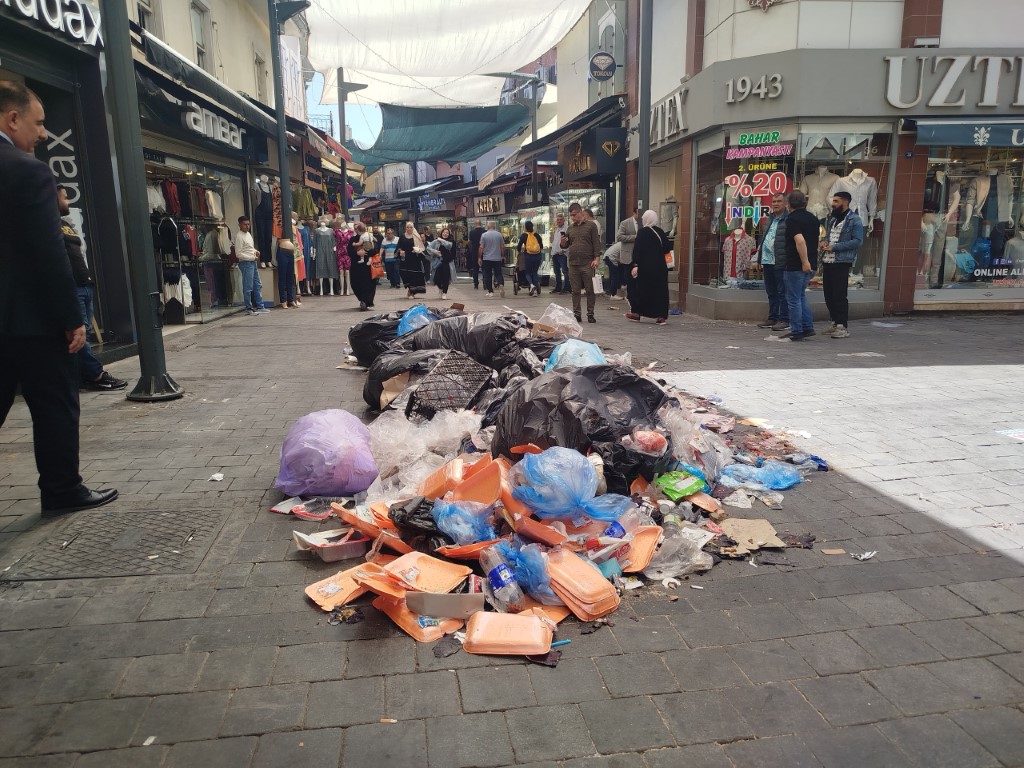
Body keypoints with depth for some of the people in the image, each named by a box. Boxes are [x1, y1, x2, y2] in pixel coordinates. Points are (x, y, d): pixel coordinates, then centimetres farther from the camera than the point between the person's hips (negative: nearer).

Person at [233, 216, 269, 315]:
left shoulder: (248, 234, 13)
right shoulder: (239, 236, -14)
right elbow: (238, 254, -17)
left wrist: (256, 251, 5)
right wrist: (252, 258, -15)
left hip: (253, 262, 9)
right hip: (245, 263, -9)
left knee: (257, 286, 12)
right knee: (248, 288, -3)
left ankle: (260, 307, 18)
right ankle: (249, 309, 6)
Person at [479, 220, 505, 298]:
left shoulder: (484, 235, -4)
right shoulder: (499, 234, 0)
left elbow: (481, 247, -6)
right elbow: (502, 246, 2)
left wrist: (480, 257, 1)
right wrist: (502, 255, 15)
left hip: (487, 259, -1)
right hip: (497, 258, 1)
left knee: (487, 275, 6)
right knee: (498, 273, 7)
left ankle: (490, 291, 7)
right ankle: (501, 284, -21)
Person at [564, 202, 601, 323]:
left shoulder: (591, 225, 4)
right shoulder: (570, 228, 16)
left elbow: (596, 243, -1)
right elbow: (565, 245, 19)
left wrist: (596, 258, -10)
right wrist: (563, 243, -4)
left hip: (587, 263, -4)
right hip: (573, 263, 4)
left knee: (590, 290, 0)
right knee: (575, 291, 5)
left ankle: (590, 314, 6)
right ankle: (576, 314, 11)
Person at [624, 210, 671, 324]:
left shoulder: (642, 232, -8)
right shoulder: (661, 231, 3)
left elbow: (637, 249, -13)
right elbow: (667, 248, 7)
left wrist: (635, 265, -14)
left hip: (646, 267, -3)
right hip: (660, 267, 3)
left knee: (641, 289, 10)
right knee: (660, 290, 6)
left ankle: (636, 313, 19)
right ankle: (662, 316, 2)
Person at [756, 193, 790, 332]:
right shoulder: (769, 219, 18)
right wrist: (759, 259, 21)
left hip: (780, 263, -8)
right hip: (767, 262, 8)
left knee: (782, 292, -4)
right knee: (771, 292, 14)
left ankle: (784, 320, 0)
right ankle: (772, 318, 22)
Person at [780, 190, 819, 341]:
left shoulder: (792, 219, -13)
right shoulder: (813, 218, 13)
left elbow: (800, 240, -26)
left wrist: (805, 261, -24)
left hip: (796, 265, -8)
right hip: (811, 265, 8)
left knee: (794, 299, 0)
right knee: (801, 295, 20)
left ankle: (797, 332, 4)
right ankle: (808, 327, 17)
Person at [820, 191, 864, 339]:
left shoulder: (854, 220, -6)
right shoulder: (830, 218, 16)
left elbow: (858, 241, -14)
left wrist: (834, 247, -17)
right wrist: (824, 243, 4)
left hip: (841, 263, -7)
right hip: (827, 261, 7)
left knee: (839, 295, -7)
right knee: (829, 295, 10)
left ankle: (843, 326, -2)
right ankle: (835, 322, 22)